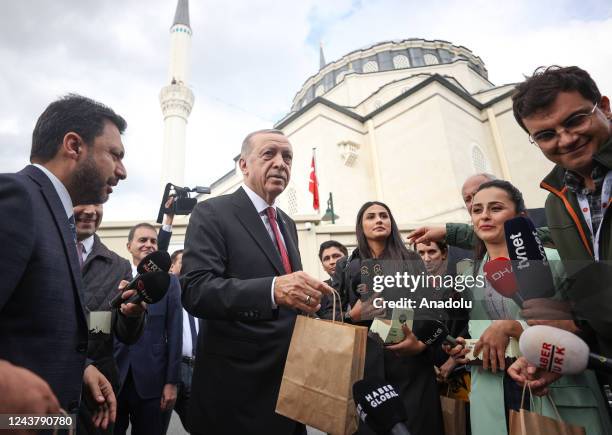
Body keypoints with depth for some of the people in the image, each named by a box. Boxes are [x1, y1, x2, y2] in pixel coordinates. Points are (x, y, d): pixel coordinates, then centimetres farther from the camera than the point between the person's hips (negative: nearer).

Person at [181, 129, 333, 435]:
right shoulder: (212, 213, -10)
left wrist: (309, 298, -3)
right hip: (236, 388, -6)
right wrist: (272, 289, -35)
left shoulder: (287, 224, 12)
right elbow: (195, 290, -22)